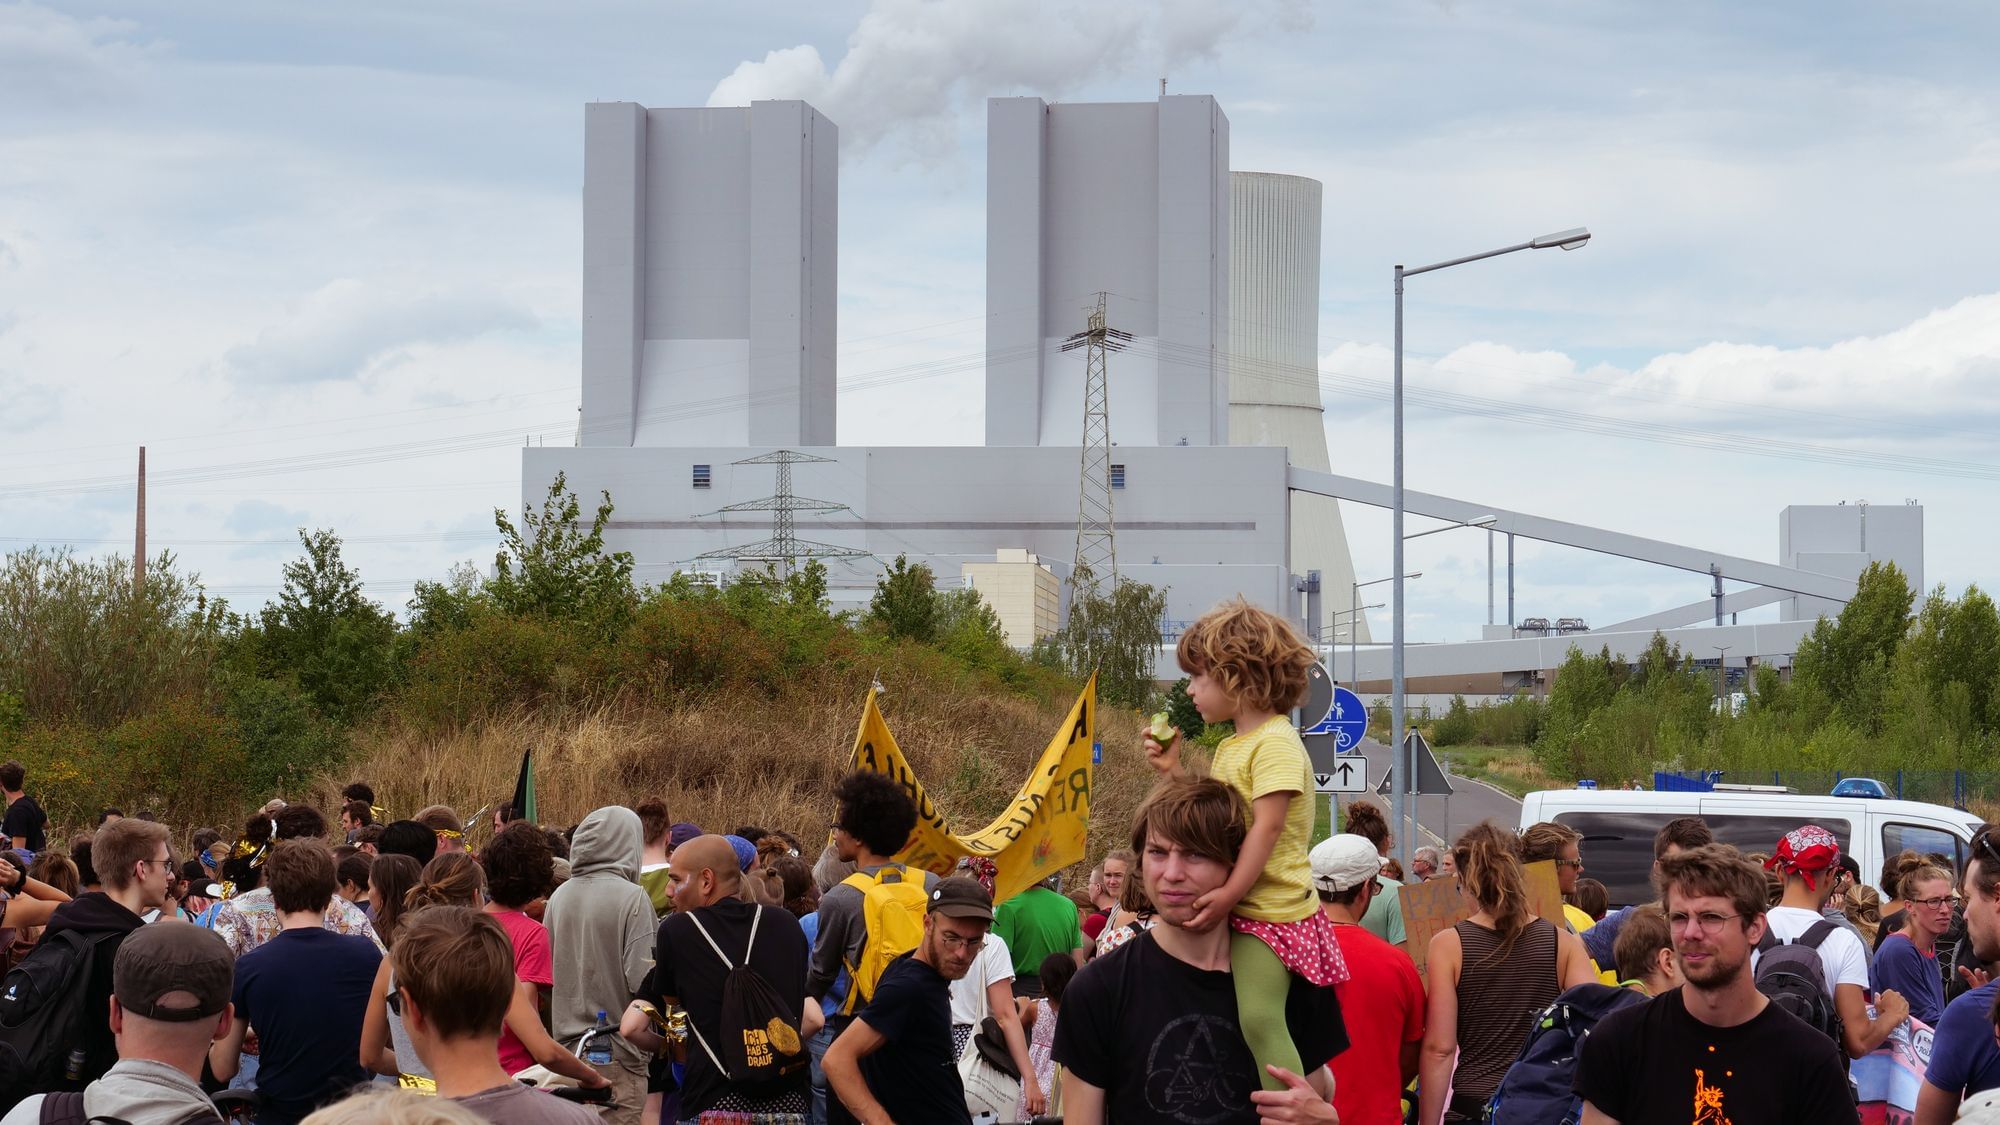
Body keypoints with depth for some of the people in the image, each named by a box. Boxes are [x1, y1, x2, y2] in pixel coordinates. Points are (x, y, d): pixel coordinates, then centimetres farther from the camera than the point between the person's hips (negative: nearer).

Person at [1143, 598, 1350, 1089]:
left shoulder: (1275, 743, -14)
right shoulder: (1230, 746, 17)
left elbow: (1267, 825, -21)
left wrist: (1230, 893, -27)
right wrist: (1175, 769, 9)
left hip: (1271, 908, -10)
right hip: (1240, 908, 10)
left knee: (1258, 1017, -20)